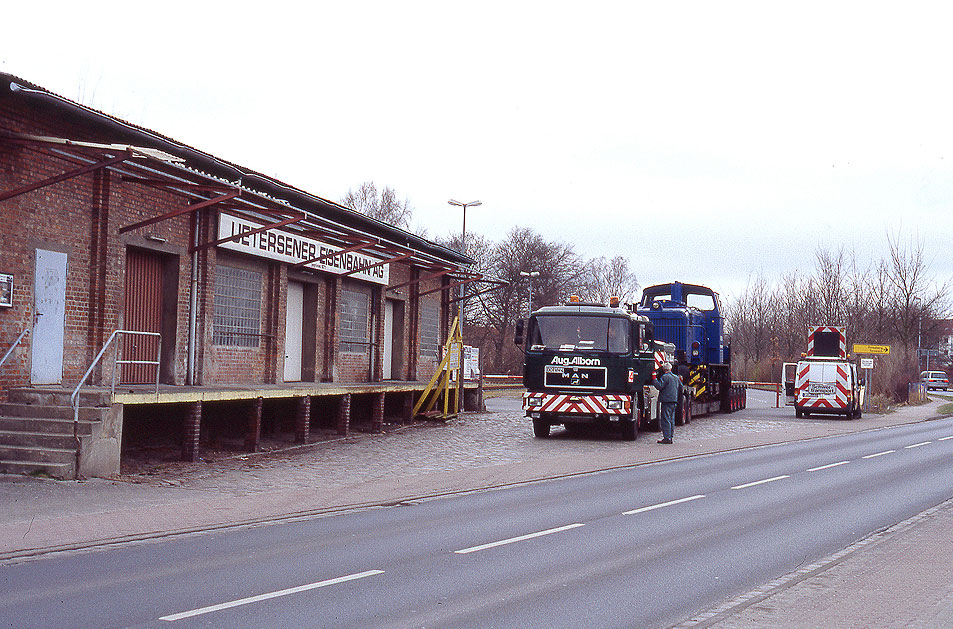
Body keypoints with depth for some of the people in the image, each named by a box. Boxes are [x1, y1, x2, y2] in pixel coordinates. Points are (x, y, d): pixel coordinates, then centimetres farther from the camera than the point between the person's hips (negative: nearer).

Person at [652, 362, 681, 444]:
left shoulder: (665, 377, -8)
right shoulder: (676, 377, 18)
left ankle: (666, 438, -14)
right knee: (671, 420, 13)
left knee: (665, 419, -8)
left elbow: (659, 386, -16)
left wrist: (654, 379, -8)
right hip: (674, 401, 8)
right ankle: (671, 437, 13)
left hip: (667, 400, -8)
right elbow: (681, 388, 25)